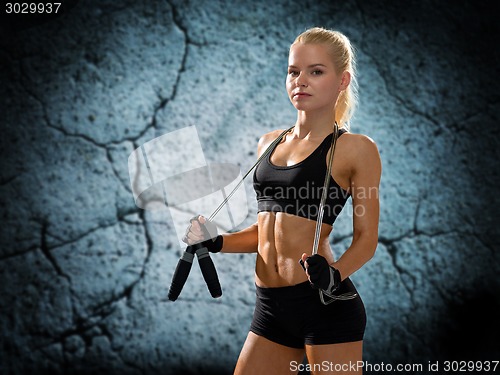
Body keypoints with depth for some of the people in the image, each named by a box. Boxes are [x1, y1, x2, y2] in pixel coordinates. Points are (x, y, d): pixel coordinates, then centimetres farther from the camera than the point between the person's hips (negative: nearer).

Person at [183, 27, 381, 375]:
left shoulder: (356, 148, -4)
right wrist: (216, 242, 6)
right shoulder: (269, 143, 13)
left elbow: (366, 237, -5)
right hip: (271, 306, 6)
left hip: (326, 303, -6)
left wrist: (335, 273, -22)